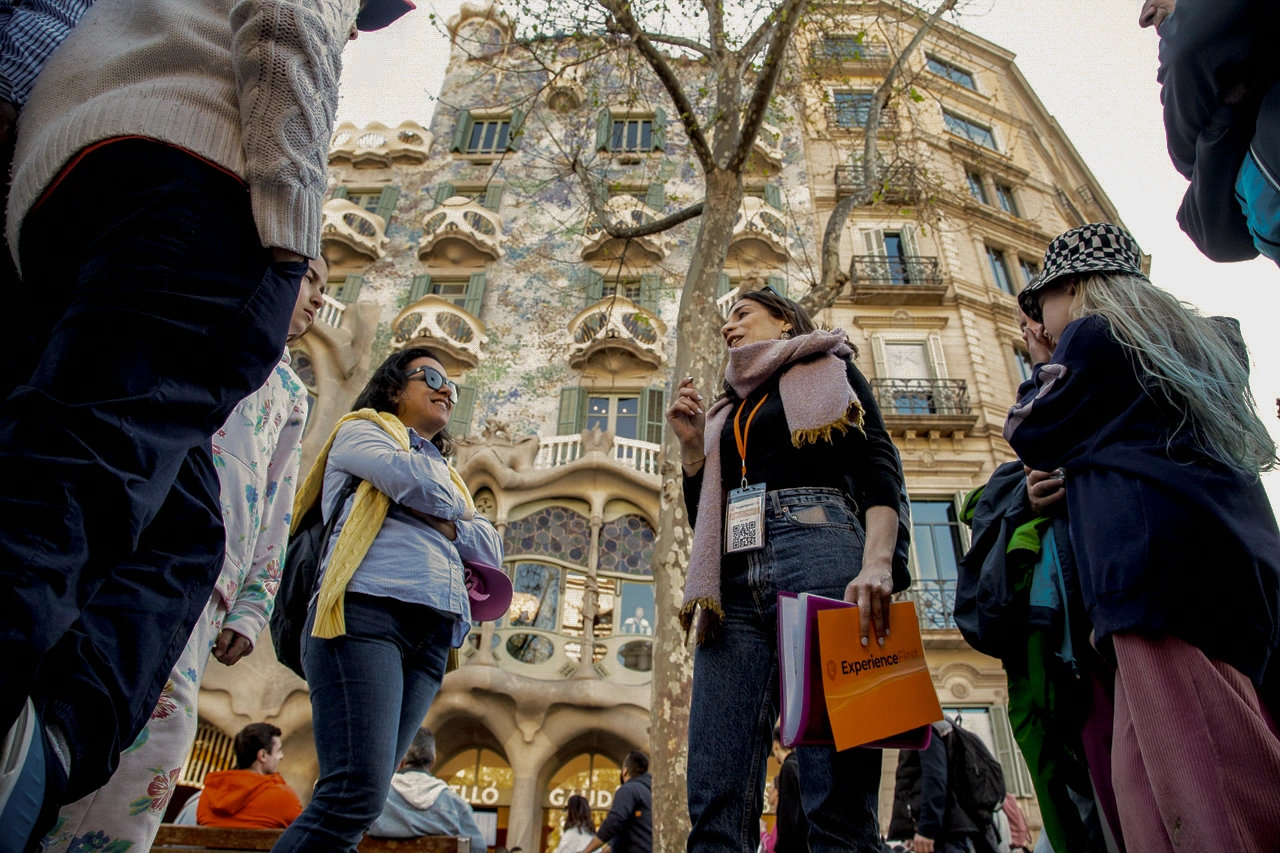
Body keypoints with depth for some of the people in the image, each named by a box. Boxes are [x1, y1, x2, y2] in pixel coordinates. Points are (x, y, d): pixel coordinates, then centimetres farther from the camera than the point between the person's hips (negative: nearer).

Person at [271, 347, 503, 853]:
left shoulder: (445, 471, 33)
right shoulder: (360, 429, 16)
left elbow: (491, 547, 19)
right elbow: (413, 480, -7)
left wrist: (443, 523, 1)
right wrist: (458, 507, 13)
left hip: (430, 634, 6)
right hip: (367, 611, -6)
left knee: (362, 798, -1)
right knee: (356, 795, -19)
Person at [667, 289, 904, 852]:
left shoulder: (830, 372, 19)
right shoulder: (724, 415, 32)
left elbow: (880, 469, 2)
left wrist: (877, 562, -16)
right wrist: (691, 445, 15)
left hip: (816, 546, -4)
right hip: (732, 576, 5)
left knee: (837, 796, -13)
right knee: (716, 799, -7)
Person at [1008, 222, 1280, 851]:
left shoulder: (1091, 335, 4)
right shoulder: (1198, 340, 28)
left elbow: (1030, 433, 8)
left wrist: (1045, 371, 24)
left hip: (1157, 558, -9)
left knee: (1190, 769, -14)